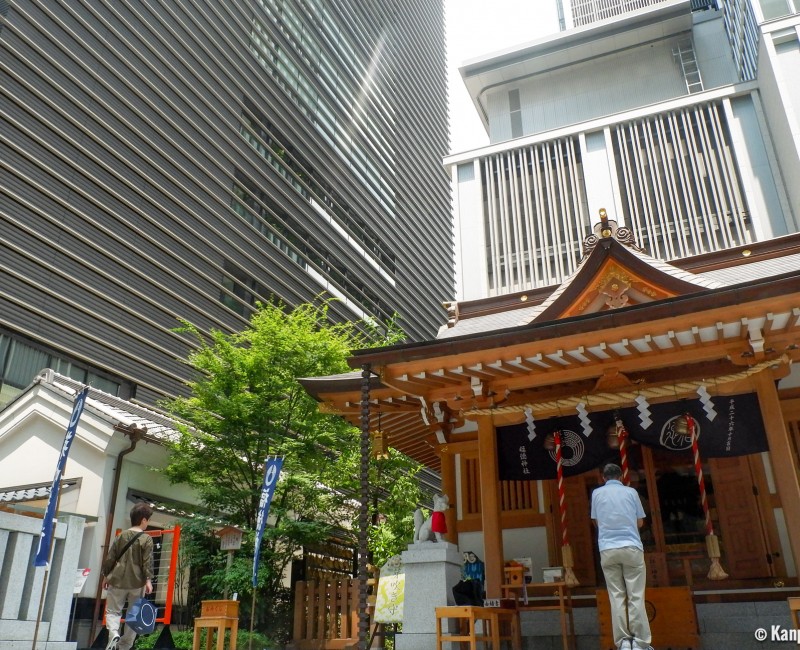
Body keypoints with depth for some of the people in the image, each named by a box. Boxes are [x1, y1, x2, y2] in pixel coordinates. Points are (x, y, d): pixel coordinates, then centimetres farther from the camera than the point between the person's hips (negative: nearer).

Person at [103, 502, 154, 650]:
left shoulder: (121, 535, 5)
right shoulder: (147, 539, -6)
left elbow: (110, 557, 10)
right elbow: (148, 561, -12)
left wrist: (107, 576, 19)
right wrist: (148, 580, -9)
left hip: (118, 580, 2)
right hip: (137, 582, -2)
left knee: (113, 611, 12)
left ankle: (114, 635, -15)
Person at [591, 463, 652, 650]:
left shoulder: (597, 493, 9)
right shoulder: (631, 492, 7)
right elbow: (640, 522, 14)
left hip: (607, 549, 1)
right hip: (632, 547, -1)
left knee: (616, 596, 4)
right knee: (636, 596, 2)